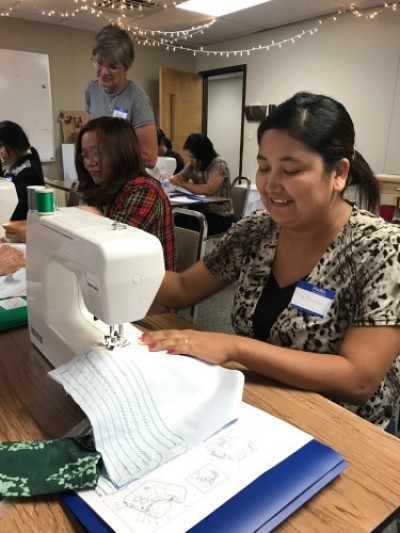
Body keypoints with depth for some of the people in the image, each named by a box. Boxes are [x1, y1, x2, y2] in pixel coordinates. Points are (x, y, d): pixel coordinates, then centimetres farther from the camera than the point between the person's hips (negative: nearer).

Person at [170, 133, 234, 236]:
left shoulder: (219, 165, -14)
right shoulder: (192, 165, 5)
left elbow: (209, 189, -26)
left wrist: (183, 184, -19)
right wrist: (172, 179, -12)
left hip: (220, 216, -6)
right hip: (200, 211, 6)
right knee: (175, 221, -19)